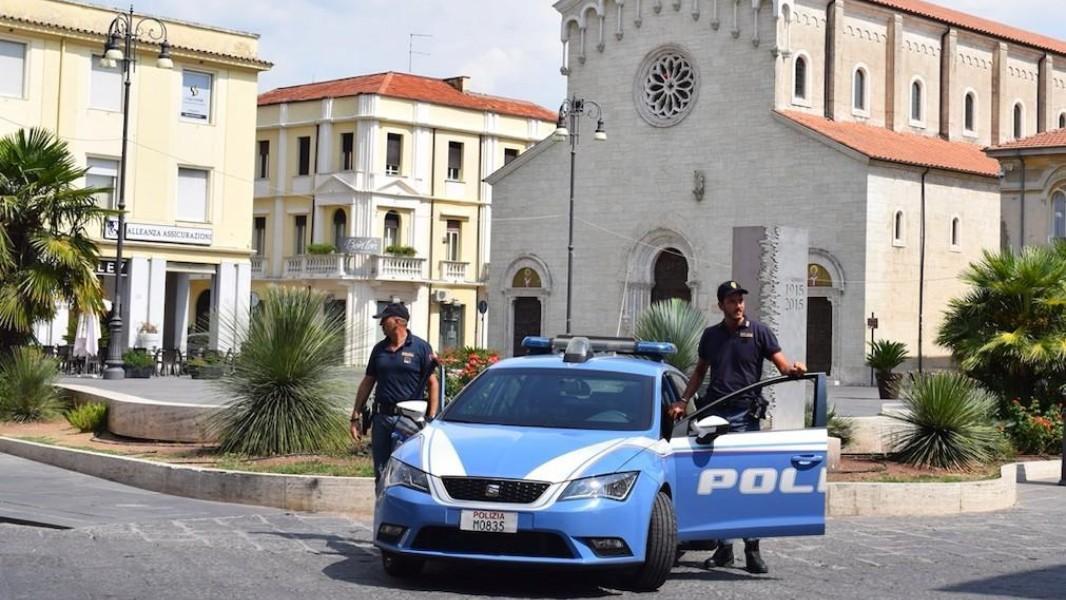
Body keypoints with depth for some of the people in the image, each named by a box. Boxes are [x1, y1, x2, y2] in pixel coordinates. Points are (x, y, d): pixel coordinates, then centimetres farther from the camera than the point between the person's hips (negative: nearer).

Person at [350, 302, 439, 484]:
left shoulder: (421, 347, -2)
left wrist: (431, 418, -10)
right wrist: (356, 416, 12)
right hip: (382, 417, 5)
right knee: (381, 474, 9)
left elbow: (433, 383, -4)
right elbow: (368, 382, 16)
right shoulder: (380, 349, 13)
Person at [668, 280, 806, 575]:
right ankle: (724, 548, 10)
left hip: (745, 414, -4)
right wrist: (683, 401, 13)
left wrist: (793, 370, -26)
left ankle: (752, 550, -6)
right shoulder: (711, 335, 14)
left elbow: (782, 364, -3)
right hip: (714, 413, 4)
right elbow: (700, 370, 24)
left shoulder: (759, 332, 4)